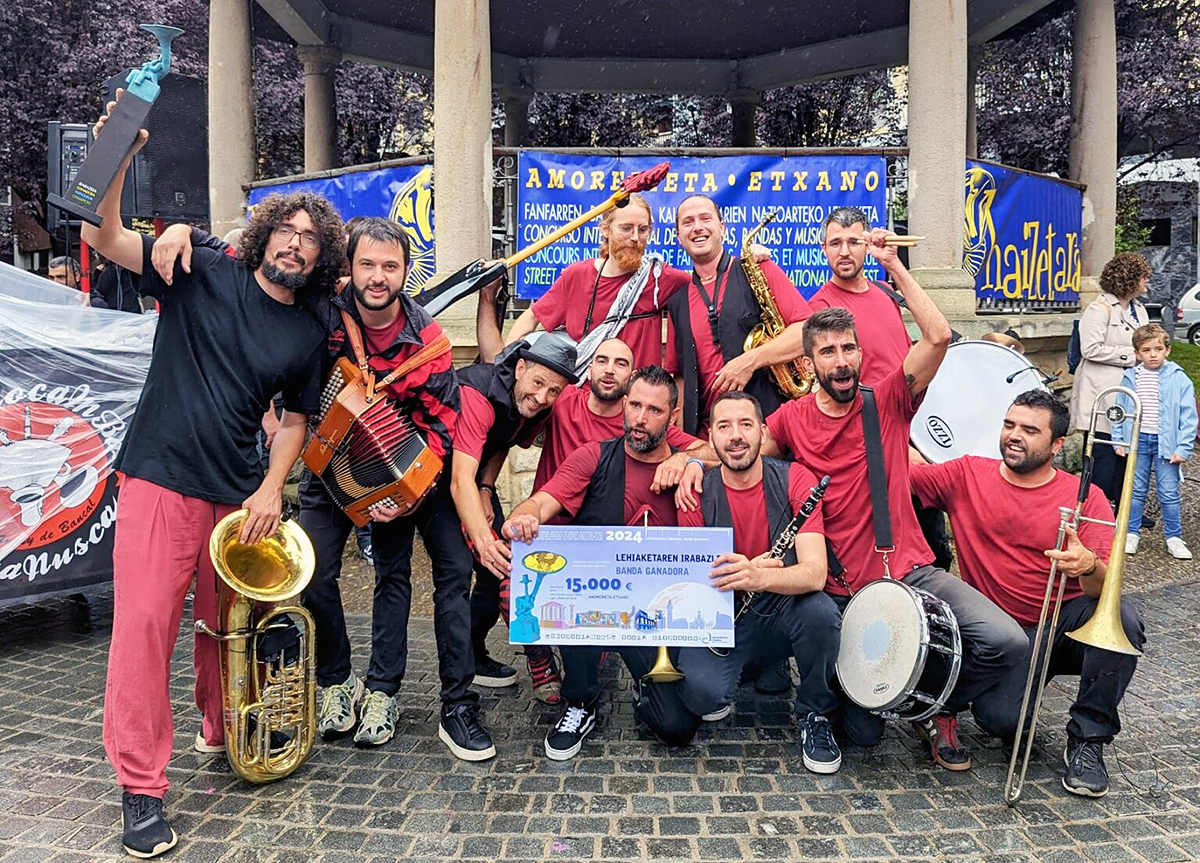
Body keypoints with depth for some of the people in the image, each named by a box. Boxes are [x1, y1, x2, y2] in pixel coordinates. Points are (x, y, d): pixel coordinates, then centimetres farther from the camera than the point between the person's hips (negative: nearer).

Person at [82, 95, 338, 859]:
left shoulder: (310, 334, 6)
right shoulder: (205, 276, -1)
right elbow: (103, 237, -9)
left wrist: (272, 490, -1)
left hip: (238, 495, 3)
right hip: (160, 479, -3)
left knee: (227, 624, 11)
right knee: (144, 622, -7)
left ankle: (221, 732, 36)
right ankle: (142, 787, 4)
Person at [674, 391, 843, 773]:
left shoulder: (794, 480, -11)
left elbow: (815, 572, -22)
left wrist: (760, 577, -44)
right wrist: (732, 581, -31)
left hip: (784, 610, 1)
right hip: (723, 617, 0)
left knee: (821, 611, -33)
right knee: (700, 693, -28)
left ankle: (815, 716, -3)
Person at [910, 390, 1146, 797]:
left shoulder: (1085, 497, -5)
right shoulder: (966, 476, 1)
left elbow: (1105, 586, -16)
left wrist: (1088, 566, -39)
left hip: (1067, 623, 1)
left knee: (1123, 617, -32)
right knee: (999, 719, -27)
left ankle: (1087, 739, -11)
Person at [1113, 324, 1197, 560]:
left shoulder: (1179, 379, -4)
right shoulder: (1130, 378, 1)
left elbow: (1188, 416, -3)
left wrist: (1184, 448, -8)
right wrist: (1118, 440, 4)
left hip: (1166, 442, -2)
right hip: (1137, 440, 2)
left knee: (1169, 493, 3)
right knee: (1136, 490, 11)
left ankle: (1174, 537, 16)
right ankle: (1132, 533, 22)